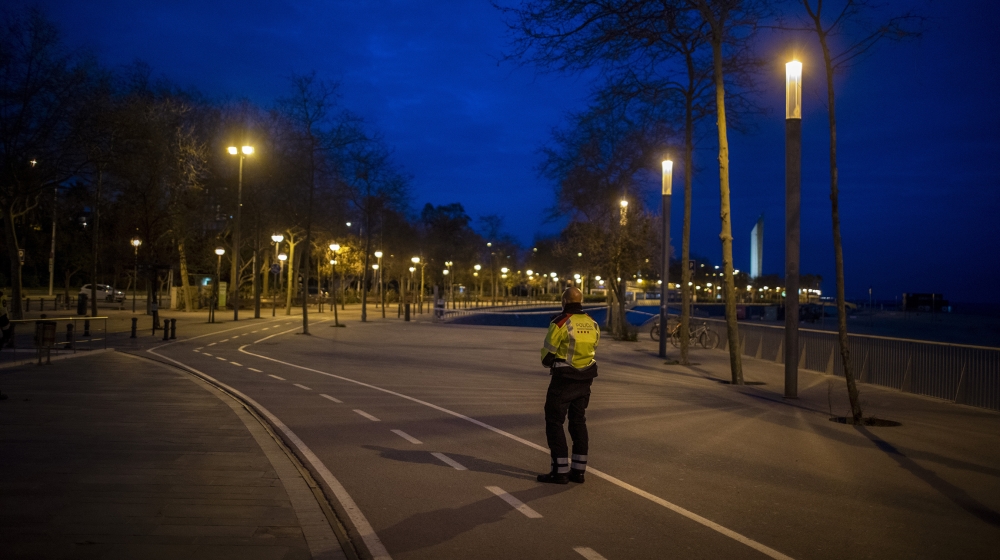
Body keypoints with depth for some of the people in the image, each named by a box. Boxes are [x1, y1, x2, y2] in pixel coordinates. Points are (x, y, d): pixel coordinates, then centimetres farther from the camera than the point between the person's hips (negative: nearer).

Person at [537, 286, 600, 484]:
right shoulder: (592, 325, 4)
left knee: (554, 422, 2)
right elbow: (591, 350, 11)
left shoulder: (560, 323, -14)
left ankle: (560, 471, 0)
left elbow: (547, 355, -10)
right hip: (585, 379, 6)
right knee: (579, 422, 14)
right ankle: (579, 470, 17)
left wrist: (549, 363, 12)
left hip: (563, 379, -6)